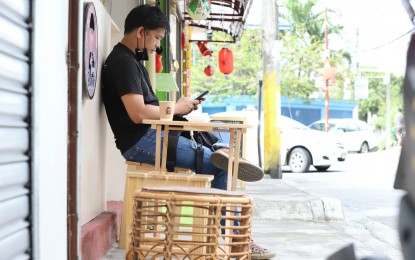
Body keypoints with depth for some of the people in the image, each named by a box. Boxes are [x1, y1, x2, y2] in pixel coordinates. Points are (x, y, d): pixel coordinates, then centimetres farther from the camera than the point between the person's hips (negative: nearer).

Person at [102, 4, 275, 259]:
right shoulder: (123, 62, -13)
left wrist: (181, 106, 5)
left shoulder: (132, 60, 18)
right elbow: (138, 113, -23)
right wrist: (176, 108, -9)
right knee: (217, 166, -13)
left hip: (152, 134, 10)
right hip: (141, 142, -10)